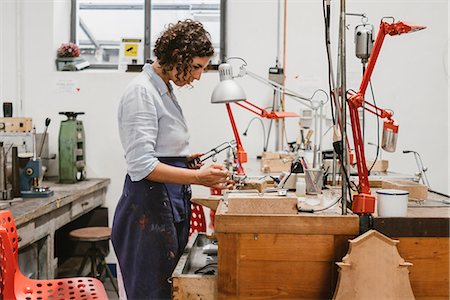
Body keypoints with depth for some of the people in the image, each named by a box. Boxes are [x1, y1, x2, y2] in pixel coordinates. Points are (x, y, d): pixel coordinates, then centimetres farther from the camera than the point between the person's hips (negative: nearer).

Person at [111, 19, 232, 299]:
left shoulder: (166, 91, 15)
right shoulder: (142, 91, -13)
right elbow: (142, 166, -20)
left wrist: (186, 161, 6)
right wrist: (199, 177, -23)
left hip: (173, 203, 9)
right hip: (149, 206, -9)